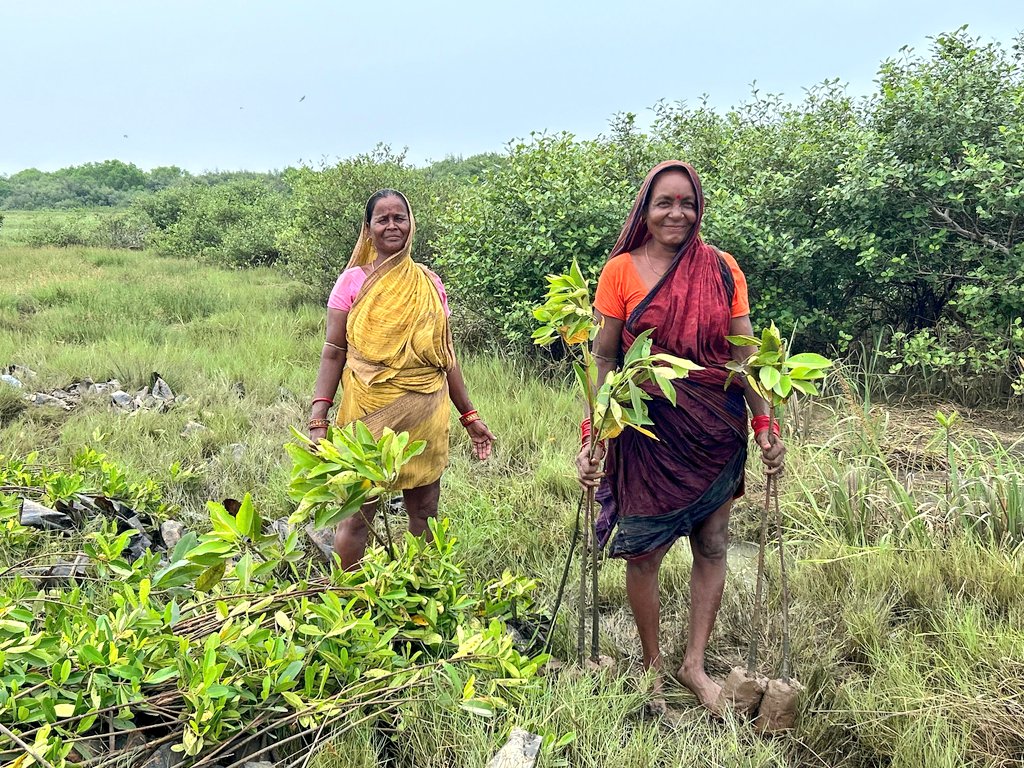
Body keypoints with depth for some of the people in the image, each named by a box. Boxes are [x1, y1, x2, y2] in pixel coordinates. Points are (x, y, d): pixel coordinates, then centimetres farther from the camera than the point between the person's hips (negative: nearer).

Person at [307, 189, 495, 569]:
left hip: (425, 414, 3)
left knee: (424, 512, 9)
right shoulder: (353, 281, 1)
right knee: (355, 515, -1)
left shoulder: (429, 284, 9)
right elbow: (333, 353, -1)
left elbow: (446, 355, 13)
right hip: (369, 410, -3)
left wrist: (470, 416, 12)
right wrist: (318, 419, -10)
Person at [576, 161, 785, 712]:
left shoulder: (722, 269, 2)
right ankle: (651, 666, 24)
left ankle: (694, 664, 24)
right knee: (643, 553, 5)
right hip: (647, 431, -2)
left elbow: (745, 354, 4)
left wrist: (765, 424, -4)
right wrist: (592, 433, -10)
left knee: (712, 546, 8)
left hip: (716, 430, 2)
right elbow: (603, 359, -2)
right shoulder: (621, 270, -3)